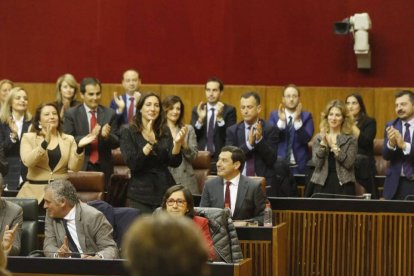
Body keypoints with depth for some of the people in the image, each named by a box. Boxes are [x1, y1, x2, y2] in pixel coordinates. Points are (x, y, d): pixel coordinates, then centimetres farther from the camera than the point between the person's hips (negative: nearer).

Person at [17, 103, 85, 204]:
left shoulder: (68, 139, 11)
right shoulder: (28, 137, 6)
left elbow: (74, 167, 1)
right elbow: (27, 161, -12)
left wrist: (80, 148, -15)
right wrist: (45, 142, -21)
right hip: (35, 191, -1)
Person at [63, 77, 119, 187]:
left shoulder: (110, 114, 6)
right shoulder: (71, 114, 0)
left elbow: (117, 143, 5)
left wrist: (107, 136, -18)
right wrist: (89, 136, -22)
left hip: (103, 168, 2)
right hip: (80, 167, -2)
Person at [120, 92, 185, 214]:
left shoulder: (164, 132, 9)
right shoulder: (128, 132, -2)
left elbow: (174, 162, 3)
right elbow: (132, 163, -13)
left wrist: (177, 143, -15)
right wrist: (149, 143, -24)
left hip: (165, 191, 3)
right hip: (140, 194, -3)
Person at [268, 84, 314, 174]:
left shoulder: (306, 116, 5)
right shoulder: (274, 115, 8)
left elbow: (306, 139, -9)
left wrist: (297, 120, -21)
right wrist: (281, 121, -17)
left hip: (300, 166, -1)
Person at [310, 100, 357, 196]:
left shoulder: (350, 139, 3)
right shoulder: (318, 138, 8)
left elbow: (348, 163, -9)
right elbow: (317, 163, -3)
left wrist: (334, 146, -18)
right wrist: (323, 143, -14)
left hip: (344, 185, -1)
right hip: (322, 184, 1)